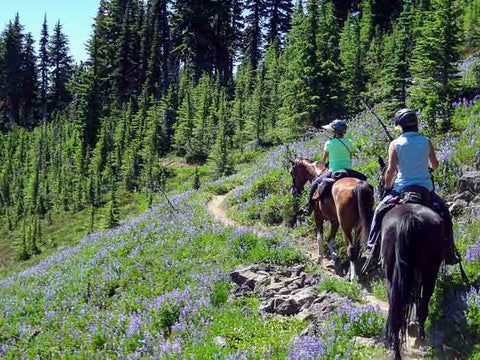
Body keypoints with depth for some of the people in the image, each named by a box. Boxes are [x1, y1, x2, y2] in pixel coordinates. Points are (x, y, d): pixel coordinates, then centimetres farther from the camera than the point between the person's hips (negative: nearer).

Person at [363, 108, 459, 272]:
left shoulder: (395, 143, -6)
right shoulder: (426, 142, 2)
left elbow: (390, 170, -11)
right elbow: (435, 165, 15)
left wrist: (387, 187, 5)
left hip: (402, 189, -2)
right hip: (426, 189, 2)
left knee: (379, 213, 16)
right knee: (444, 213, 22)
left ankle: (372, 251, 6)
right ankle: (450, 254, 23)